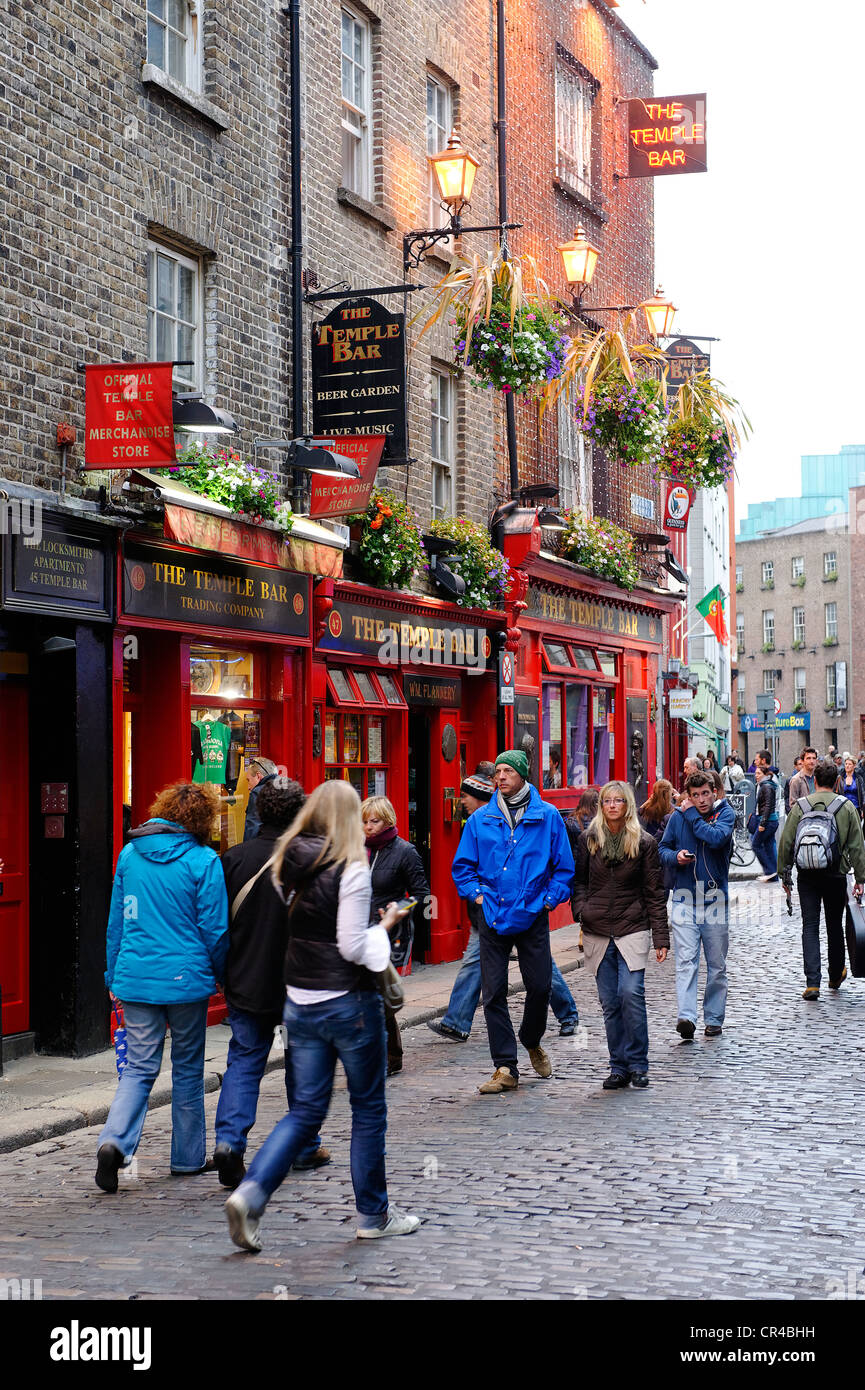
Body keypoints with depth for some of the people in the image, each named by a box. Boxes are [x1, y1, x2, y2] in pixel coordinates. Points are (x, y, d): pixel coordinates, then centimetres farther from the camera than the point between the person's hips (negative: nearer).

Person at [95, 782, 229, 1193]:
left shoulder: (130, 854, 5)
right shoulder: (203, 862, -9)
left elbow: (116, 921, 10)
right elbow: (214, 929, -6)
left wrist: (114, 975, 18)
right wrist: (223, 975, 10)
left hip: (135, 977, 3)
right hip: (186, 978, -3)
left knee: (139, 1066, 7)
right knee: (187, 1067, 11)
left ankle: (114, 1140, -15)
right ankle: (187, 1157, 20)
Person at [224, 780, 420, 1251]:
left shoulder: (288, 863, 3)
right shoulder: (351, 868, -15)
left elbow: (279, 928, 10)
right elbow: (353, 946, -19)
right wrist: (384, 926, -1)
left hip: (299, 1001, 6)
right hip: (349, 1002, -6)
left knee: (306, 1110, 11)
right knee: (368, 1107, 10)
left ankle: (251, 1193, -6)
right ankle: (373, 1214, 19)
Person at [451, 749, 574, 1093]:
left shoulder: (547, 816, 2)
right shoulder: (480, 819, 5)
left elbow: (564, 866, 7)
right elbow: (462, 865, 13)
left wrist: (550, 898, -2)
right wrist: (477, 894, 1)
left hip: (533, 916, -1)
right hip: (493, 917, 1)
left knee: (540, 986, 3)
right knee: (494, 992, -1)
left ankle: (532, 1042, 34)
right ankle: (505, 1068, 4)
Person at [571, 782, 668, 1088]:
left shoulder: (644, 842, 0)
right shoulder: (589, 839, 6)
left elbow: (655, 893, 1)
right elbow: (578, 880, 16)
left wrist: (661, 938, -3)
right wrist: (581, 909, -3)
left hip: (633, 930, -2)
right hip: (598, 933, 3)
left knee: (631, 992, -16)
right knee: (610, 1002, 3)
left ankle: (638, 1065, -4)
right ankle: (618, 1067, 11)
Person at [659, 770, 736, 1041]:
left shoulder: (726, 813, -3)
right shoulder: (678, 817, 2)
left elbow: (716, 838, -22)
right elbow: (663, 848, 11)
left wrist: (692, 814, -13)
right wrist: (676, 856, -11)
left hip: (715, 898, 0)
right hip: (685, 899, 0)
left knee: (717, 965, 9)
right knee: (686, 960, -13)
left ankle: (714, 1019, 20)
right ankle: (686, 1017, -21)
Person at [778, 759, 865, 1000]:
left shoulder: (800, 806, -1)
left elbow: (786, 843, 1)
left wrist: (785, 874, 10)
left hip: (807, 876, 0)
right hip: (836, 874, 0)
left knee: (810, 926, 1)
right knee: (835, 925, 16)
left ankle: (812, 982, -10)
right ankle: (836, 976, 31)